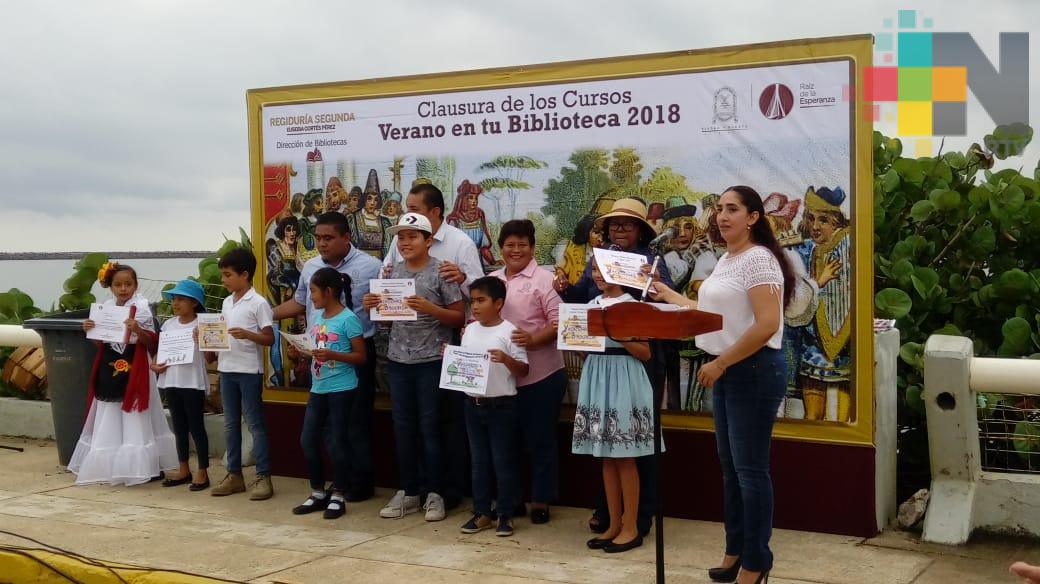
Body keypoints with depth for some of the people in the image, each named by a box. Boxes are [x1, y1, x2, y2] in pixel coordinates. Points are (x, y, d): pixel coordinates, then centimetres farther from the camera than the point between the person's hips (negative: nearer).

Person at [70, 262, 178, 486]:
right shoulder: (104, 307, 6)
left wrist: (138, 330, -27)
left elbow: (152, 343, -10)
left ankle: (139, 467, 3)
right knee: (109, 420, 9)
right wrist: (90, 330, -6)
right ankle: (110, 467, 18)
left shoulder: (141, 306, -8)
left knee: (135, 420, -2)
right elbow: (100, 343, 13)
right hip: (110, 368, 5)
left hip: (134, 369, -5)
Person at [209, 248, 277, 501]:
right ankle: (234, 474, 20)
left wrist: (247, 334, -27)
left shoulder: (258, 303, -10)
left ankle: (263, 477, 3)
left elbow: (269, 338, -12)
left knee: (255, 423, -2)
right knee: (230, 424, 11)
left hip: (249, 371, -7)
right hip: (227, 369, 7)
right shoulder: (227, 303, 12)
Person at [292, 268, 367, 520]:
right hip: (318, 389, 7)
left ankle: (338, 497, 12)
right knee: (307, 441, 7)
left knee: (335, 443, -1)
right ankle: (318, 493, 20)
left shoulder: (348, 318, -13)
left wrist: (332, 355, -24)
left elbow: (361, 356, -12)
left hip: (341, 390, -7)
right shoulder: (317, 316, 9)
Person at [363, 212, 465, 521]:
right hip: (398, 360, 5)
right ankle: (408, 492, 20)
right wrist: (372, 307, -3)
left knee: (430, 427, 2)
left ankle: (434, 494, 13)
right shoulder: (391, 273, 9)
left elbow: (459, 317, -8)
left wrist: (429, 308, -21)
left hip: (431, 361, -5)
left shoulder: (441, 272, -7)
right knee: (403, 428, 10)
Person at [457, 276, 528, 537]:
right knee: (478, 461, 13)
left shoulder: (509, 331, -10)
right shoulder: (470, 330, 7)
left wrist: (505, 358, -28)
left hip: (501, 405, -6)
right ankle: (481, 513, 22)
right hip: (473, 404, 6)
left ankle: (505, 515, 12)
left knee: (502, 461, 2)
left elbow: (523, 371, -11)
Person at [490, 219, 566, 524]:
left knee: (540, 440, 5)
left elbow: (558, 322, -11)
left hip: (540, 375, -5)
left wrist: (533, 339, -26)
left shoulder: (544, 279, -6)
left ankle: (541, 500, 15)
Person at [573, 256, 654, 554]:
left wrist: (618, 336, -20)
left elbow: (645, 353, -8)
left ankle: (631, 528, 7)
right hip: (596, 378, 6)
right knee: (606, 457, 10)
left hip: (623, 380, -6)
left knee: (624, 458, -1)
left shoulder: (632, 305, -7)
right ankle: (614, 524, 17)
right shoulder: (592, 305, 11)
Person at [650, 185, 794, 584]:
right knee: (730, 466, 15)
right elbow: (712, 314, 18)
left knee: (750, 469, -3)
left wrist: (719, 363, -20)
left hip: (754, 371, -10)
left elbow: (767, 325, -23)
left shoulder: (758, 258, -15)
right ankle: (736, 549, 27)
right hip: (727, 371, 10)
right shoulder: (725, 260, 13)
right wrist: (665, 293, 22)